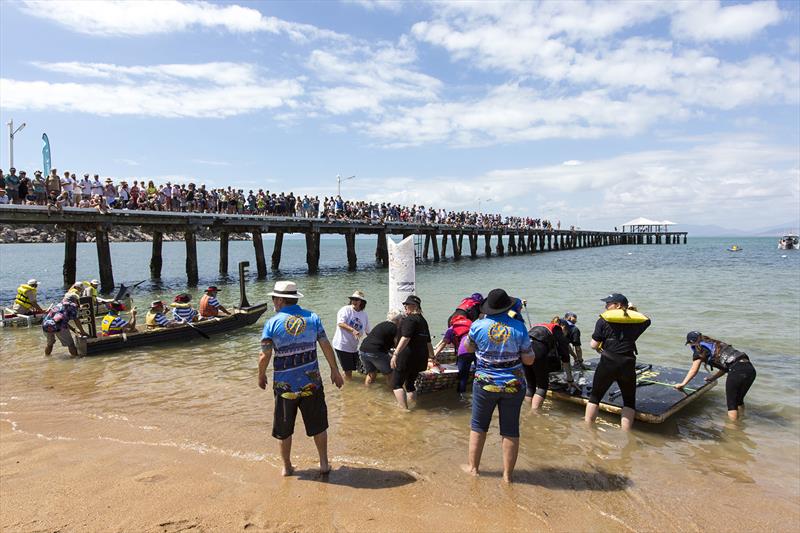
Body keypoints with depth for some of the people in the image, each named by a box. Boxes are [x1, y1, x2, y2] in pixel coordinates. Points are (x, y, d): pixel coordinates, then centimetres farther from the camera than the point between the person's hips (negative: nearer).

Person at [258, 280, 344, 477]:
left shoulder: (272, 323, -9)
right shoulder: (313, 318, -3)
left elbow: (265, 356, -9)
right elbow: (327, 347, -3)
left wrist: (261, 376, 8)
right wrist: (335, 370, 8)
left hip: (284, 385, -1)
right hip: (311, 383, 1)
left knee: (284, 429, 17)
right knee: (318, 425, 16)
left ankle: (287, 467, 29)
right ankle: (324, 464, 24)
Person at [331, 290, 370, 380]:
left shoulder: (364, 314, 8)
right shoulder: (346, 309, -10)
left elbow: (367, 331, 17)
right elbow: (340, 323, -24)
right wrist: (353, 330, -33)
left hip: (354, 347, 6)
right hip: (342, 345, -6)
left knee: (351, 369, 14)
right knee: (348, 370, -4)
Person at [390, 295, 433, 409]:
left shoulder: (409, 319, -11)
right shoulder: (423, 320, 17)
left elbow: (405, 338, -23)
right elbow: (428, 342, 24)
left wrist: (395, 354, -29)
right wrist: (432, 356, 36)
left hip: (408, 356, -9)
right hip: (421, 358, 9)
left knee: (396, 383, -2)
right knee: (410, 383, 21)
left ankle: (405, 410, -13)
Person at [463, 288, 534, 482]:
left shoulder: (478, 325, -12)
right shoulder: (518, 327, -11)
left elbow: (469, 347, 7)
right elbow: (529, 360, -6)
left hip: (485, 384, 0)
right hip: (514, 385, 0)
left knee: (478, 426, 17)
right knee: (510, 431, 11)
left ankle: (473, 467, 29)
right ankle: (507, 474, 21)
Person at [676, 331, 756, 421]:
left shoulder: (700, 348, 5)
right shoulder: (716, 345, 28)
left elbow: (694, 370, 0)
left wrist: (682, 384, 3)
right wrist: (713, 378, 37)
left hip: (737, 370, -8)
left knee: (731, 403, 7)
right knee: (739, 400, 24)